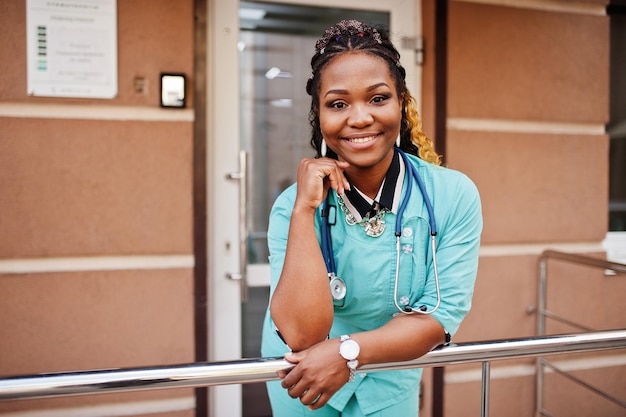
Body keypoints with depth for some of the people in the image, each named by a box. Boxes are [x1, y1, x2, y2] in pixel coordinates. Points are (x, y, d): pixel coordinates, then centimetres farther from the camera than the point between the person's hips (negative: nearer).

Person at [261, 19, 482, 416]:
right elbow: (303, 334, -31)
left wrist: (347, 351, -30)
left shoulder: (455, 196, -21)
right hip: (299, 371, 1)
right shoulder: (293, 206, -23)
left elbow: (441, 315, -18)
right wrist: (305, 209, -35)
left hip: (391, 376, 0)